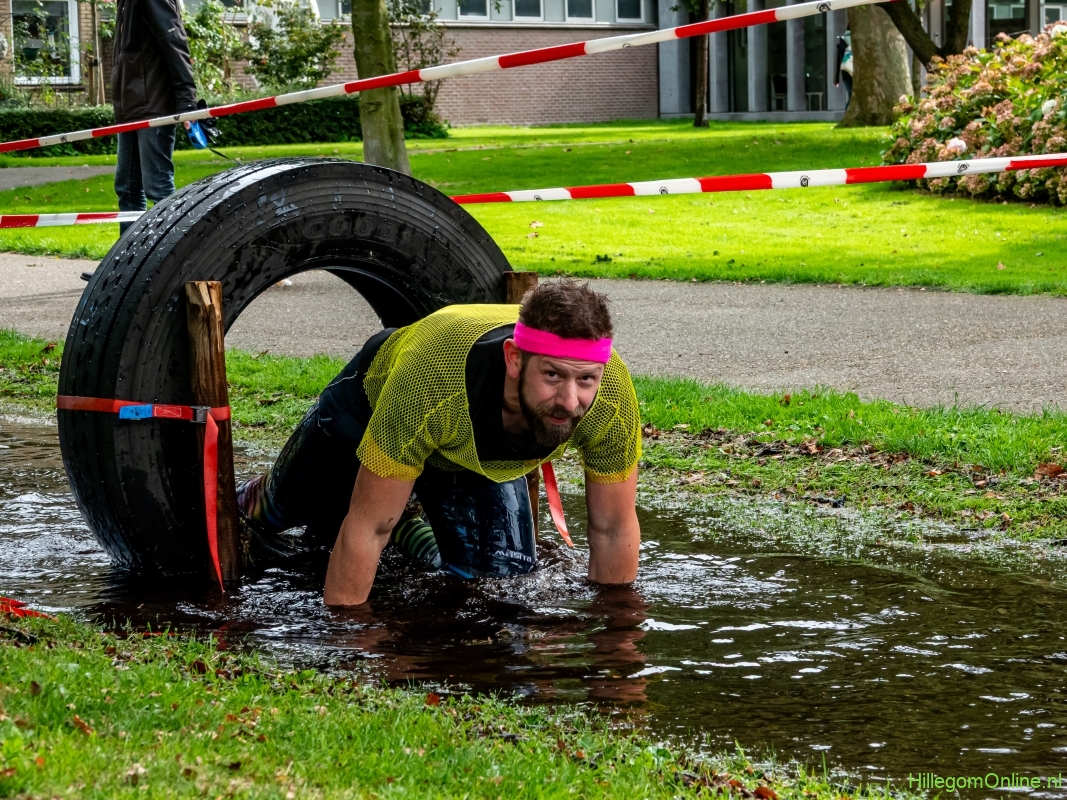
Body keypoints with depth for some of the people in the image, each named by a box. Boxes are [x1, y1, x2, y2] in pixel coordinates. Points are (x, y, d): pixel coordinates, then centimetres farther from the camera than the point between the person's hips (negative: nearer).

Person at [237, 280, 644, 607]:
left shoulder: (613, 398, -40)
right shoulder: (430, 383, -50)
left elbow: (614, 529, -23)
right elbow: (366, 528, -38)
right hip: (373, 398, -3)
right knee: (294, 507, 20)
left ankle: (406, 525, 29)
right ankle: (255, 503, 56)